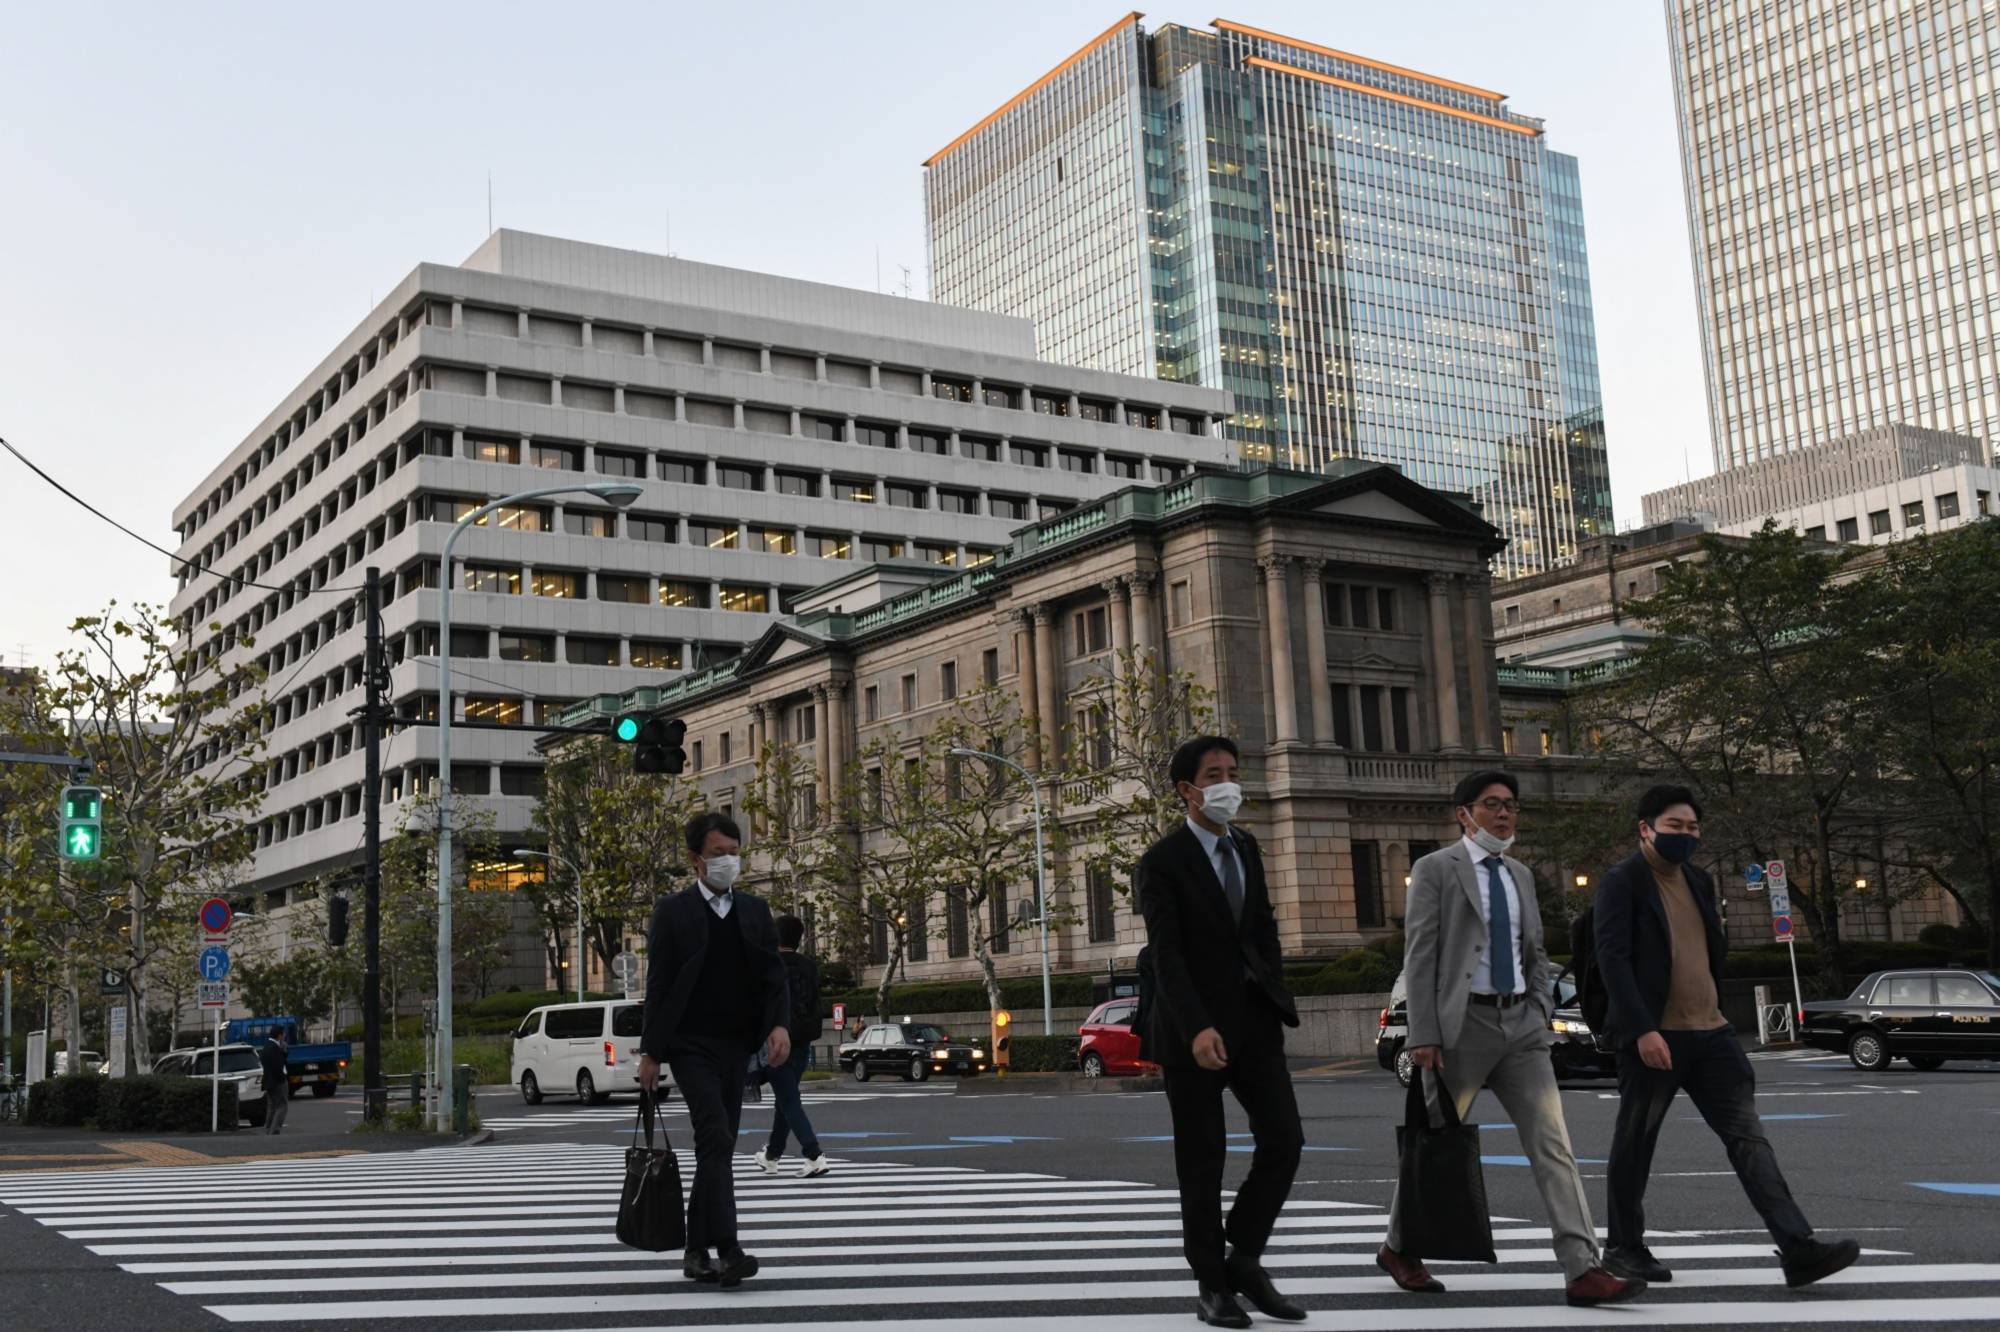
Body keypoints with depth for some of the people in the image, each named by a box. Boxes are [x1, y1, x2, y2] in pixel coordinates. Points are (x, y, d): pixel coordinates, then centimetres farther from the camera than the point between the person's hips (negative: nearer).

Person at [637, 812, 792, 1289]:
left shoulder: (755, 911, 10)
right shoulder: (673, 911, -2)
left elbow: (773, 975, 7)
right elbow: (658, 984, -3)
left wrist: (778, 1024, -11)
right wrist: (650, 1052, -5)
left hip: (736, 1047, 5)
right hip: (692, 1046, -5)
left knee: (716, 1148, 8)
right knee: (717, 1140, -17)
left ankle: (697, 1251, 15)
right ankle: (727, 1250, -20)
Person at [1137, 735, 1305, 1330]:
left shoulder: (1246, 848, 12)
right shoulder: (1161, 862, -10)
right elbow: (1166, 954, -18)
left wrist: (1277, 1000, 11)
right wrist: (1196, 1029, -27)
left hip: (1253, 1019, 6)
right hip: (1193, 1027, -6)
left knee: (1283, 1142, -1)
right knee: (1201, 1161, 3)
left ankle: (1244, 1260, 15)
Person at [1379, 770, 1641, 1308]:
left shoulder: (1520, 874, 16)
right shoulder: (1435, 869, -3)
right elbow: (1419, 955, -9)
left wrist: (1541, 1011, 7)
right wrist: (1423, 1034, -14)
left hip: (1521, 1022, 5)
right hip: (1463, 1022, -5)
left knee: (1552, 1143, -6)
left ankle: (1583, 1270, -10)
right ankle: (1400, 1249, 26)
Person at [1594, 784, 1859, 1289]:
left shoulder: (1699, 882, 16)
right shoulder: (1622, 881, -7)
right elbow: (1611, 957, -16)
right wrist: (1643, 1029, -23)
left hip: (1710, 1033, 6)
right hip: (1653, 1036, -6)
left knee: (1748, 1135, -4)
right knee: (1634, 1144, 5)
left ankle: (1797, 1247, -11)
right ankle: (1623, 1248, 19)